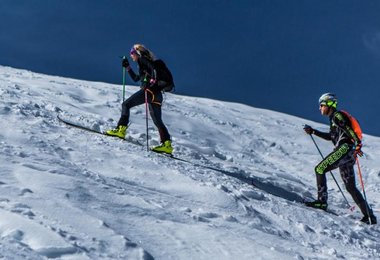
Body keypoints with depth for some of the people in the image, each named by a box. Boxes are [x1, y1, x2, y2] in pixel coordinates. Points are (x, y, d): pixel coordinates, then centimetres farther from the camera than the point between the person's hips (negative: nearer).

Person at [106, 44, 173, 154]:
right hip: (157, 94, 9)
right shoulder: (146, 62, 32)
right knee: (157, 120, 5)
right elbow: (135, 78, 38)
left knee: (126, 105, -3)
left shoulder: (142, 59, 6)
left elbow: (153, 68, -14)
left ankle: (121, 129, -15)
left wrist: (152, 81, -25)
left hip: (149, 90, -9)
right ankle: (167, 144, -2)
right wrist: (127, 67, 35)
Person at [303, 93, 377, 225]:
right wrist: (313, 131, 35)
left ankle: (322, 201, -13)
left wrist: (357, 144, -29)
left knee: (319, 169, -9)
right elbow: (331, 136, 37)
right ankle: (369, 215, 8)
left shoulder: (337, 116, -3)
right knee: (350, 187, 9)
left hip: (344, 148, -10)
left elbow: (349, 129, -17)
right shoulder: (334, 119, 25)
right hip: (347, 152, 10)